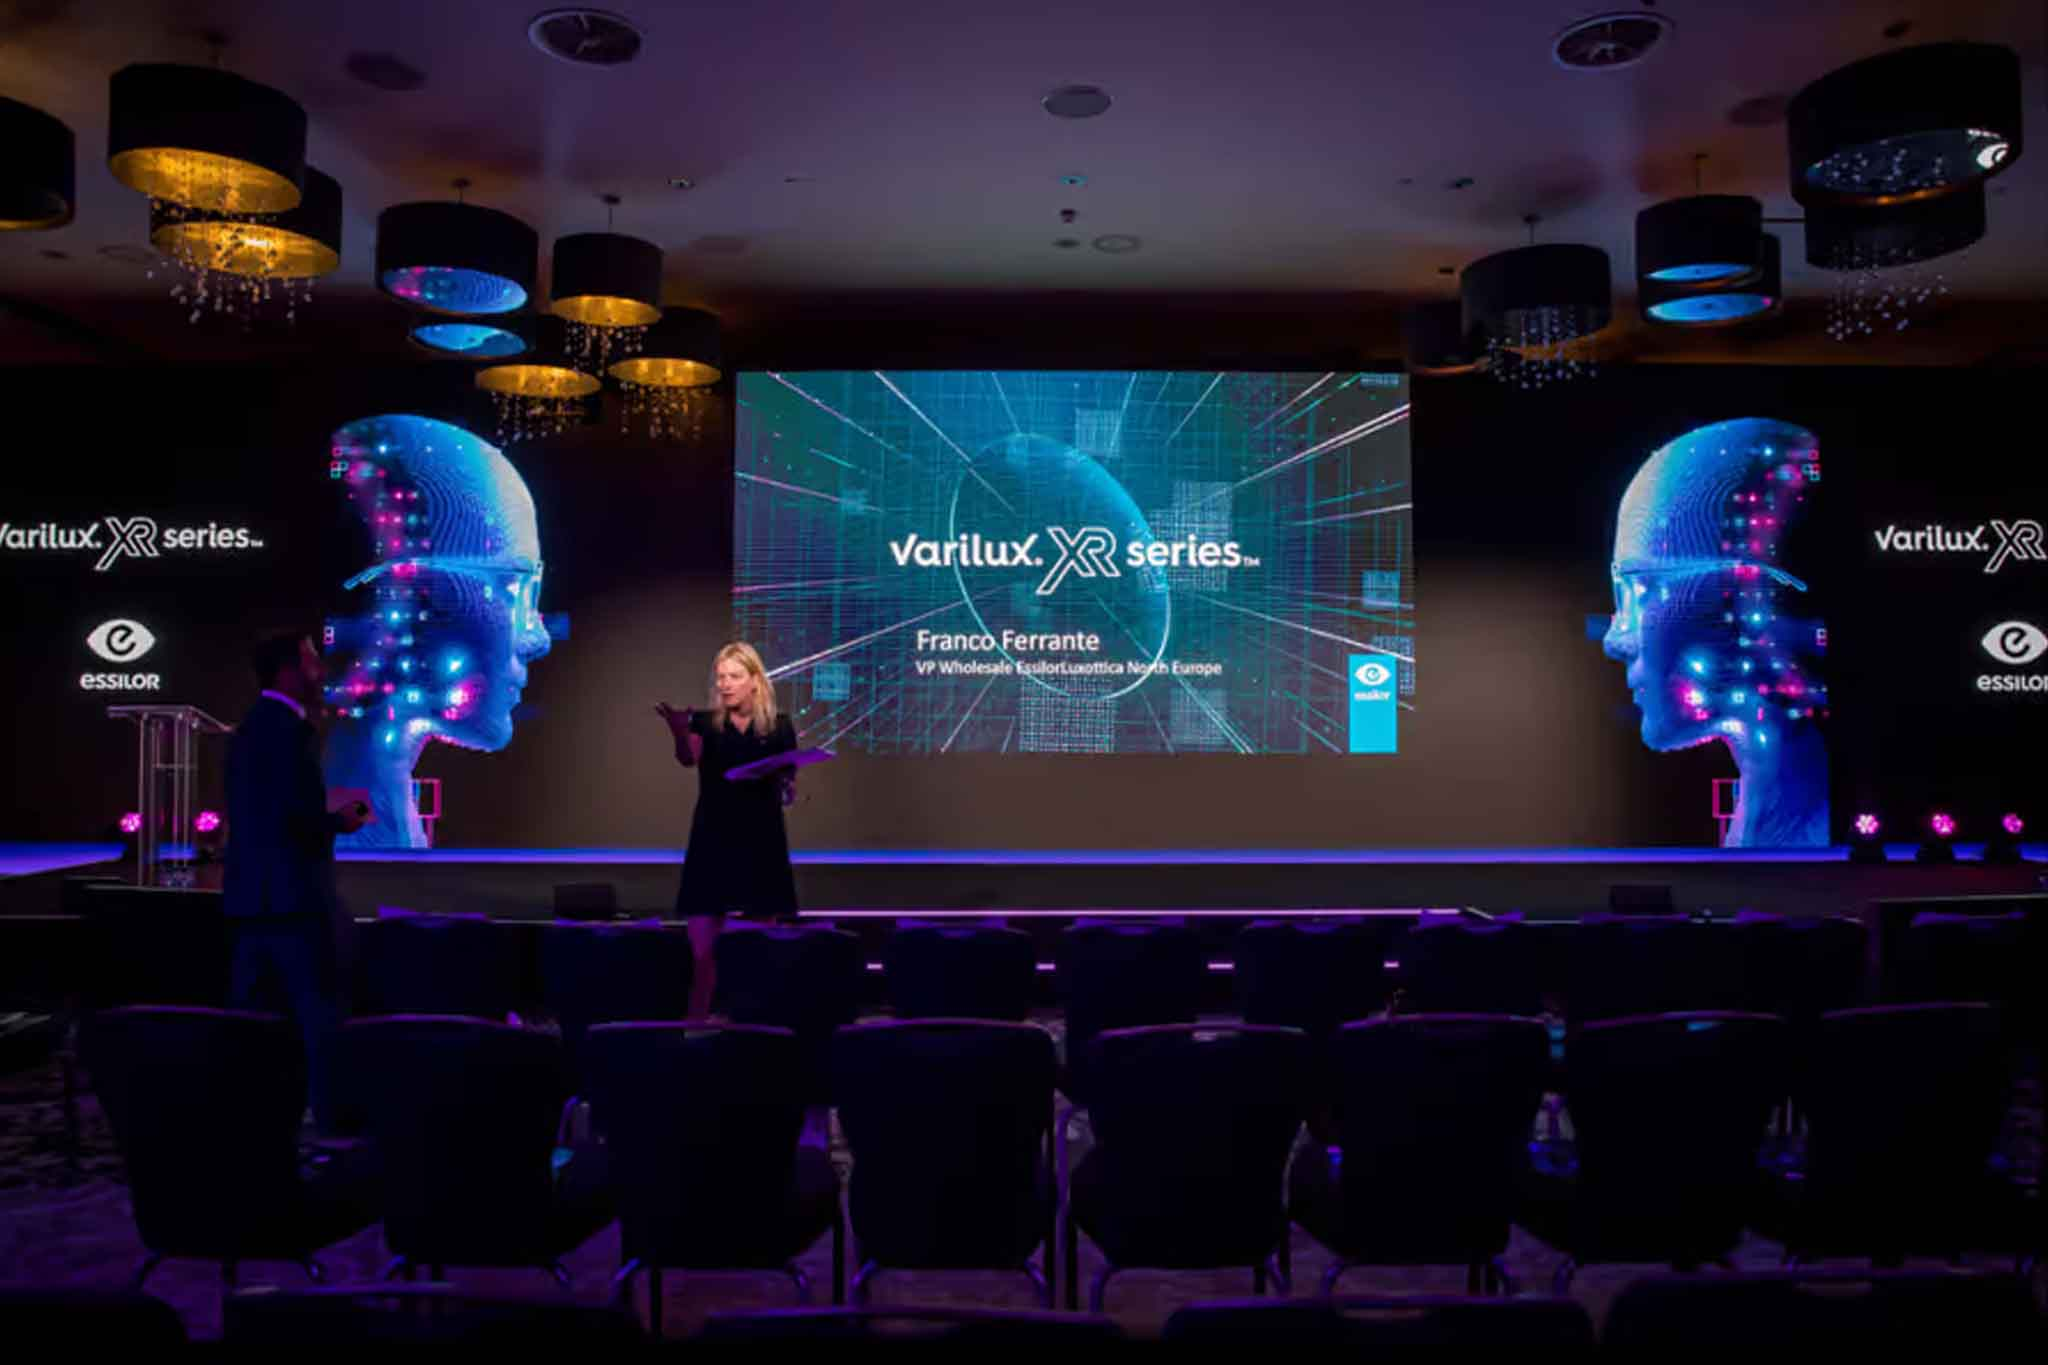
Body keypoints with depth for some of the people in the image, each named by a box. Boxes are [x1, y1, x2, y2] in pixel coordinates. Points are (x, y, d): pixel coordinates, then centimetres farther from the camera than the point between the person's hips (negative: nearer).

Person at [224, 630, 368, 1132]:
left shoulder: (250, 727, 15)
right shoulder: (292, 729, -15)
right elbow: (298, 817, -23)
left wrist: (327, 817, 12)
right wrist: (340, 821, -5)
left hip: (250, 892, 9)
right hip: (292, 894, -9)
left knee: (248, 1012, 12)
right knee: (319, 1011, -2)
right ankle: (333, 1118, 3)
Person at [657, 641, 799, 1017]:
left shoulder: (779, 726, 4)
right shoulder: (705, 722, 1)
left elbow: (788, 793, 10)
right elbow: (688, 758, -21)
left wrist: (787, 787, -14)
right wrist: (679, 731, -42)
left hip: (762, 846, 1)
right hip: (712, 846, 0)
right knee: (702, 951, -3)